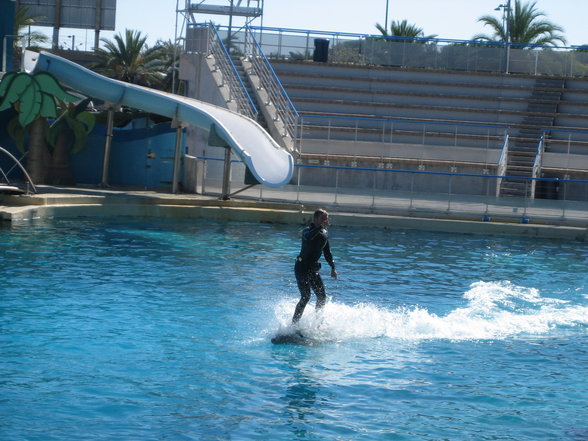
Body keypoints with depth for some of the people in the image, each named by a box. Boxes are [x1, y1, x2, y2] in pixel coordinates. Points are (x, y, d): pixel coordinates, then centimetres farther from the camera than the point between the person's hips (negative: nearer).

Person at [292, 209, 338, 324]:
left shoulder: (324, 233, 9)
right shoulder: (307, 230, -11)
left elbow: (327, 252, 20)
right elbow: (308, 237, -37)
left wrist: (333, 267, 17)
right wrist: (321, 226, -42)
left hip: (313, 268, 7)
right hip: (302, 267, -7)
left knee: (322, 296, 3)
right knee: (306, 296, -16)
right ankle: (294, 324, -12)